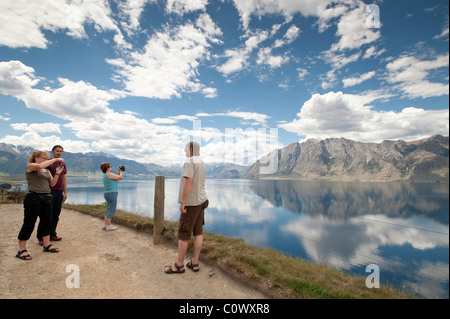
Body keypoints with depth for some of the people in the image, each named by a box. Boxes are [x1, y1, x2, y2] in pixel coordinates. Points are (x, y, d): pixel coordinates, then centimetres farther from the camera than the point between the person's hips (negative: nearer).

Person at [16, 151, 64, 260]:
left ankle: (47, 245, 23)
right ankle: (21, 250, 11)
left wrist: (57, 173, -2)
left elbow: (52, 184, 10)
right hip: (33, 198, -7)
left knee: (47, 222, 11)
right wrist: (55, 159, -20)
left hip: (46, 199, 7)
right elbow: (40, 166, -27)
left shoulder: (47, 171, 16)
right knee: (29, 224, -1)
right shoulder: (30, 166, -3)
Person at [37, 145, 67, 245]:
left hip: (59, 192, 5)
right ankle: (41, 237, 8)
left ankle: (52, 235, 19)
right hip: (49, 191, -5)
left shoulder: (63, 164, 15)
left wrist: (65, 192, 14)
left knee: (56, 215, 9)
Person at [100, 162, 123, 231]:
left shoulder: (105, 176, 17)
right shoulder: (109, 174, -14)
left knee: (109, 210, 16)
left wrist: (119, 172, 18)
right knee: (112, 210, -3)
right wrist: (121, 171, 4)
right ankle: (108, 226, 4)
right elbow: (120, 177, -12)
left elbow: (116, 179, 22)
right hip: (112, 194, -10)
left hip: (108, 194, 10)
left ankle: (105, 225, 21)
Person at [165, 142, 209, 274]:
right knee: (198, 232, 11)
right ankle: (194, 263, 20)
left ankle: (179, 265, 16)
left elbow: (188, 182, -27)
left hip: (191, 202, -9)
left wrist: (182, 203, -23)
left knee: (183, 234, 3)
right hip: (200, 201, 9)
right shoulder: (202, 164, 11)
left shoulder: (190, 162, -18)